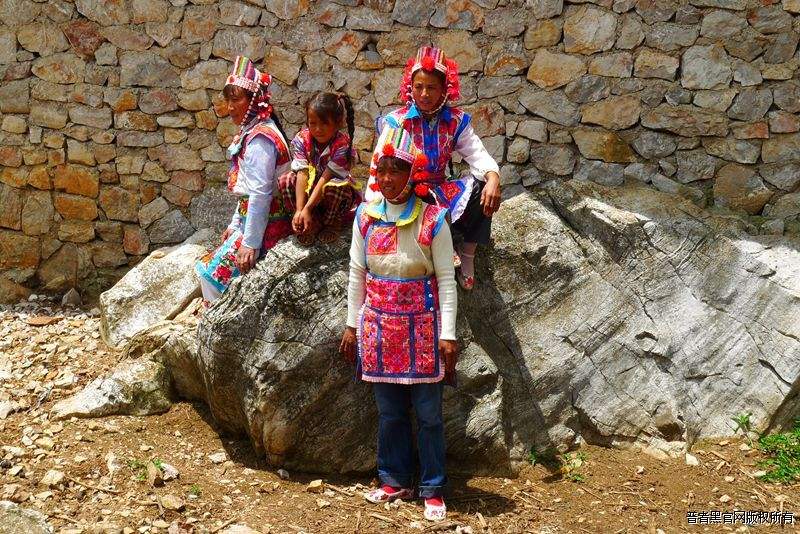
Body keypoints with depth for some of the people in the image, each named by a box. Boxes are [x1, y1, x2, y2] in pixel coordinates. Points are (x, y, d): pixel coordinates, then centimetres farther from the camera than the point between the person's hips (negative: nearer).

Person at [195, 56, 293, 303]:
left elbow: (260, 194, -23)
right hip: (248, 220, 10)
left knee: (212, 272, -8)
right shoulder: (250, 132, 13)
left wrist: (250, 243, -22)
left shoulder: (259, 138, -19)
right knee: (205, 268, 12)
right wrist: (235, 225, 19)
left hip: (264, 227, -10)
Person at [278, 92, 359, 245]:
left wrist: (307, 209, -34)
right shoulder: (302, 139, -15)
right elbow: (302, 175, -23)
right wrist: (299, 210, -33)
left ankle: (333, 222, -5)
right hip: (311, 187, 4)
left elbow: (325, 178, -29)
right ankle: (314, 222, -8)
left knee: (334, 187, -37)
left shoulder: (342, 145, -25)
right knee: (284, 182, -21)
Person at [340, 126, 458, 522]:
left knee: (428, 414, 5)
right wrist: (352, 325, 9)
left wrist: (447, 335, -11)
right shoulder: (366, 217, 1)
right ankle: (395, 480, 28)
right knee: (389, 411, 13)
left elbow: (446, 281, -8)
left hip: (421, 329, -3)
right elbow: (357, 275, 8)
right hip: (379, 327, 3)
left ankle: (432, 489, 18)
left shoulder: (432, 220, -10)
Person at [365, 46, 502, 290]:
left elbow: (477, 153, -9)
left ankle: (468, 253, -6)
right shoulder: (396, 122, -8)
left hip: (441, 190, 3)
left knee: (483, 190, -23)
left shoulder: (455, 121, 0)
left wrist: (493, 178, -32)